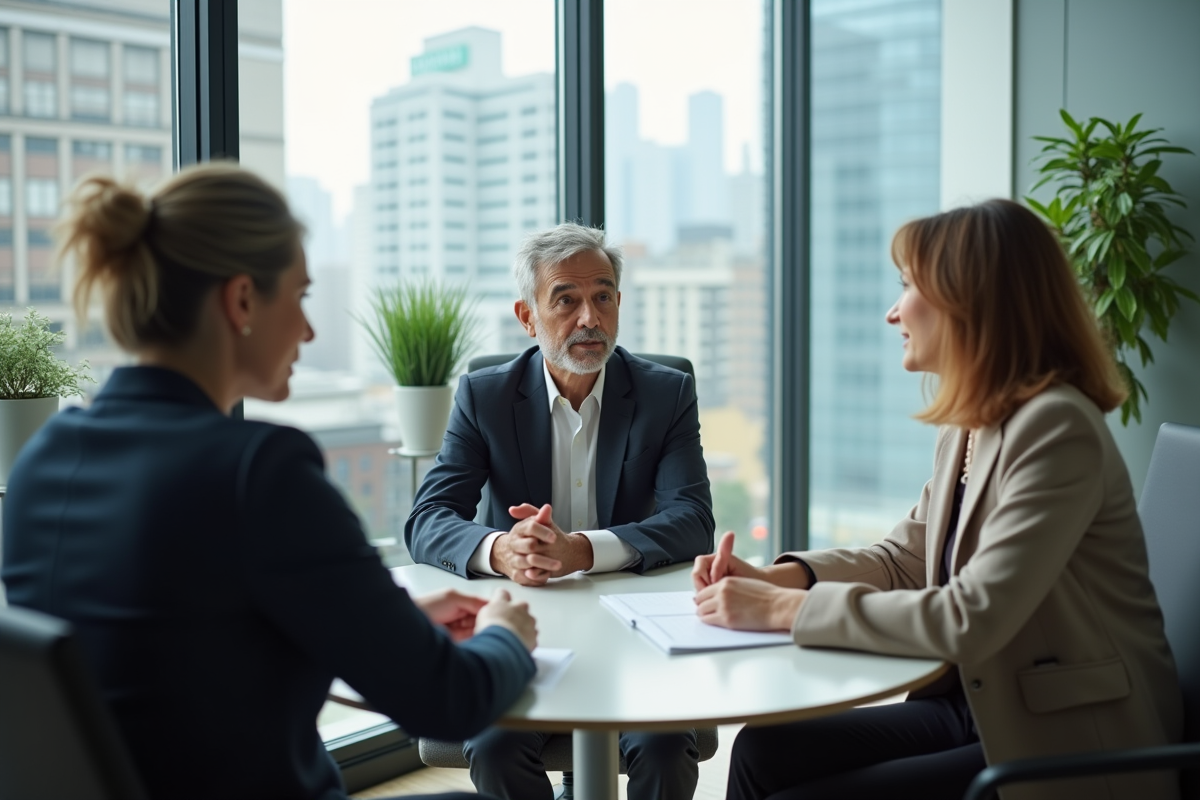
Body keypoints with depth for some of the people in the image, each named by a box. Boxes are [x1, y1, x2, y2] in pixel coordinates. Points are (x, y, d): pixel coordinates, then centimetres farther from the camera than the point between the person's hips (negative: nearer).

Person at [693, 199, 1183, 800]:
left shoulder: (1056, 429, -21)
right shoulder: (967, 427, 7)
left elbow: (969, 620, -28)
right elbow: (905, 557, 13)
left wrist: (784, 609, -22)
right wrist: (774, 579, -3)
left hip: (1064, 744, -8)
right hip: (977, 706, 8)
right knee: (762, 751, -2)